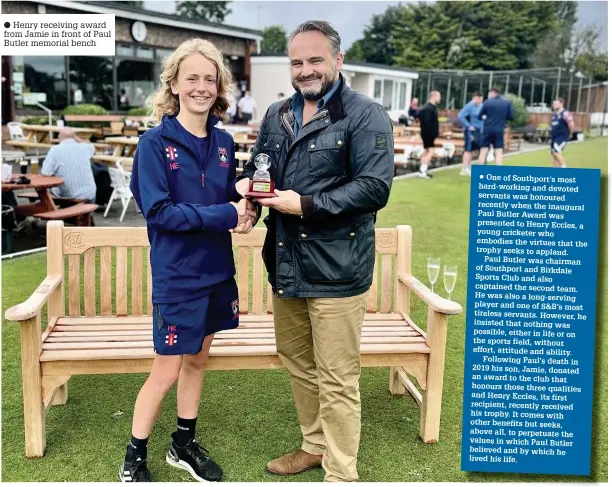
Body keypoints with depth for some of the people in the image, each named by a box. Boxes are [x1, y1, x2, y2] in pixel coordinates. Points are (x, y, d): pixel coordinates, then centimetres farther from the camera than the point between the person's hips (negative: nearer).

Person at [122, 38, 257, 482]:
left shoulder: (224, 142, 4)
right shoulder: (154, 142, -12)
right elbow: (158, 212, -18)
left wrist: (244, 211, -12)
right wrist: (225, 215, -21)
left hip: (216, 270, 6)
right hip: (176, 275, -5)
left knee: (197, 361, 18)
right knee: (166, 372, 3)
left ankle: (184, 445, 36)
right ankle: (134, 461, 24)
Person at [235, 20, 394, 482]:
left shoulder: (366, 115, -8)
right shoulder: (276, 114, 14)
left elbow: (375, 187, -16)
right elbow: (257, 165, 23)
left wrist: (305, 204, -20)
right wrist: (247, 182, -2)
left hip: (335, 269, -7)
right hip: (285, 264, 7)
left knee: (337, 380, 1)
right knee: (298, 365, 20)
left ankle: (340, 473, 19)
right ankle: (315, 446, 40)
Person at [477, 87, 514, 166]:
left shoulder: (487, 102, 0)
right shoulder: (507, 103, 4)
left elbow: (479, 116, 7)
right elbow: (511, 117, 6)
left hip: (487, 130, 0)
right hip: (499, 131, 1)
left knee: (483, 152, 4)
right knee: (498, 153, 1)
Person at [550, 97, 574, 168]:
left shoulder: (565, 114, -15)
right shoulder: (554, 114, 13)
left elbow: (571, 124, -19)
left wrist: (570, 134, -8)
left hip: (562, 137, -9)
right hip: (554, 136, 9)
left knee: (556, 152, -19)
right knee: (553, 153, 9)